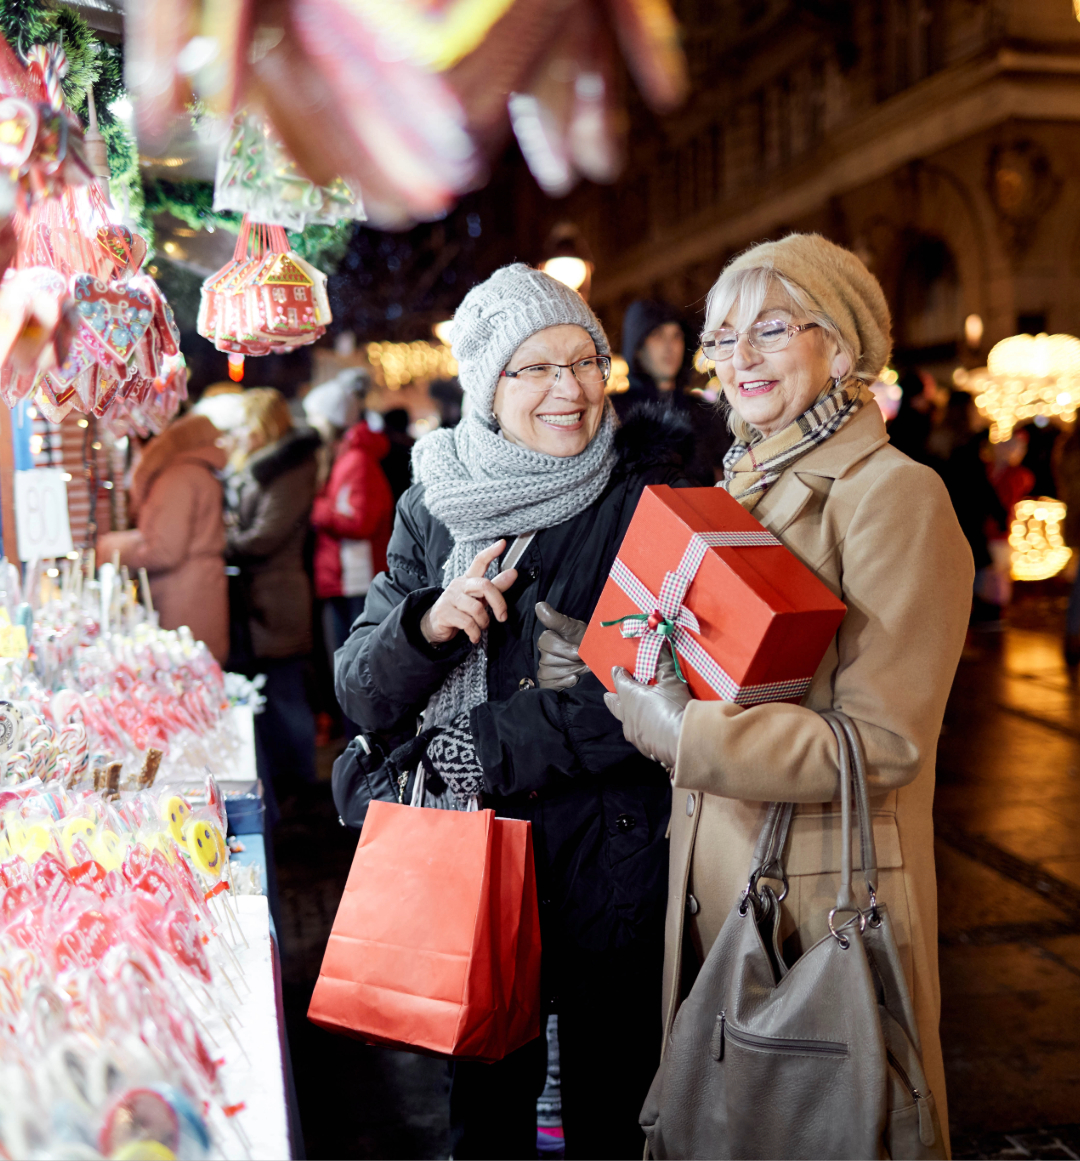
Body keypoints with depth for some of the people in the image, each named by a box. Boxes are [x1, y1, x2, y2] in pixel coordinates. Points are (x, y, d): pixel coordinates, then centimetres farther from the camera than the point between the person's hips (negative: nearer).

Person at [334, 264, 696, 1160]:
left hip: (612, 848, -3)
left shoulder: (650, 496, -9)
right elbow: (362, 698, 1)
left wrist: (481, 745, -16)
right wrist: (429, 624, -20)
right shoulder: (434, 507, 1)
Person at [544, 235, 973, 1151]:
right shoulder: (739, 487, 9)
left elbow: (884, 741, -21)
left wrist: (682, 730, -24)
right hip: (712, 870, 7)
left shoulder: (894, 493, -15)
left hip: (823, 892, -7)